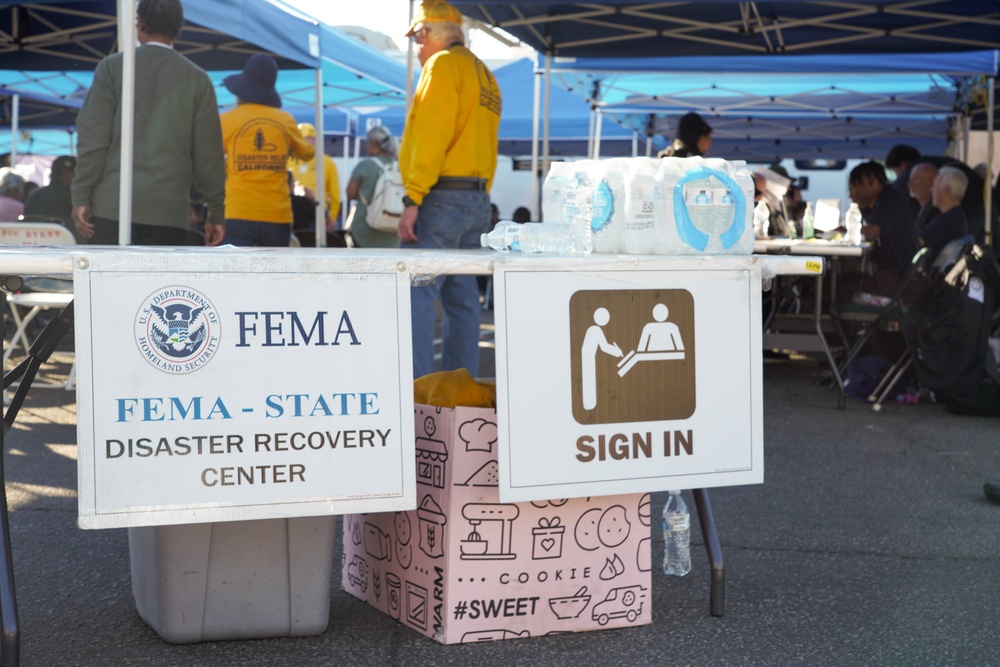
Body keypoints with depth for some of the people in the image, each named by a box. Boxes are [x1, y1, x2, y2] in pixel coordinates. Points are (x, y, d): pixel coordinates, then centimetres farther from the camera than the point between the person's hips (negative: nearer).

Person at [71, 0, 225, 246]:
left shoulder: (113, 67, 3)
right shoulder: (197, 79, 6)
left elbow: (93, 139, -1)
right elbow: (208, 154, 5)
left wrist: (81, 198, 2)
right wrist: (216, 213, 11)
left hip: (112, 205, -1)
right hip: (169, 209, 1)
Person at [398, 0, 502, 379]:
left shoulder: (443, 64, -5)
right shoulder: (485, 76, 22)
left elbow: (430, 135, -15)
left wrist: (412, 199, -17)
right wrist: (479, 198, 15)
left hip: (442, 196, -9)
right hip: (477, 200, 9)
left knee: (415, 294, -11)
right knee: (461, 298, 10)